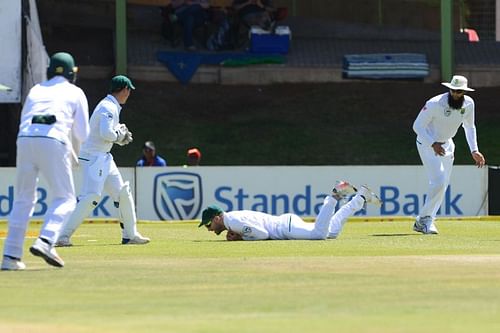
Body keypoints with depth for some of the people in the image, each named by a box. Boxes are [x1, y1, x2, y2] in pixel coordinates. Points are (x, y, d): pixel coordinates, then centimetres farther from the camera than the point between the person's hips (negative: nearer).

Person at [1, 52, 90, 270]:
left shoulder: (36, 90, 27)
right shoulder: (75, 93, 18)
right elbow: (82, 134, 12)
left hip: (25, 140, 4)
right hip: (54, 142, -4)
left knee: (23, 199, 13)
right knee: (65, 199, 4)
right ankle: (45, 242, -20)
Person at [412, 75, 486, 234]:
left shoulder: (468, 104, -8)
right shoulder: (435, 104, -27)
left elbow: (469, 127, 10)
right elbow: (417, 125, -22)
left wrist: (474, 150, 2)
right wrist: (433, 144, -34)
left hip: (446, 145, 7)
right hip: (427, 144, -6)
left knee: (442, 185, 6)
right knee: (438, 182, -19)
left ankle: (422, 222, 16)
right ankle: (425, 218, -6)